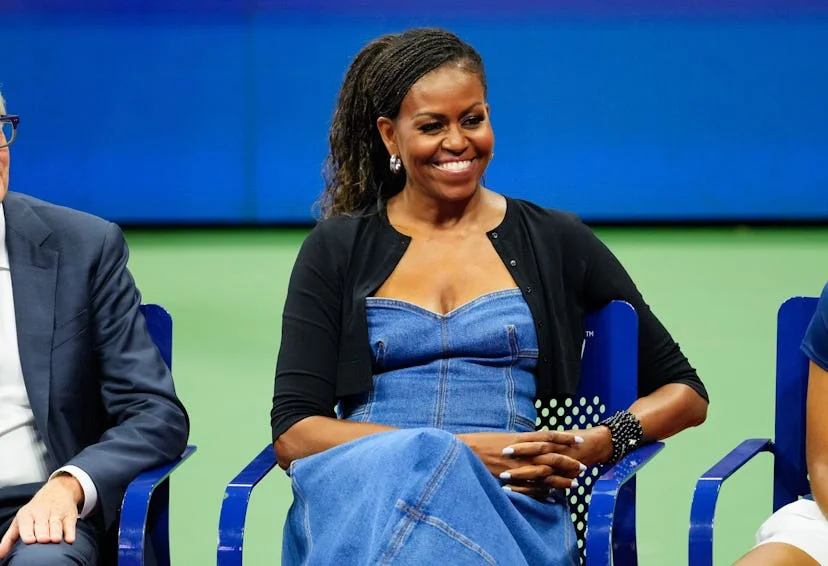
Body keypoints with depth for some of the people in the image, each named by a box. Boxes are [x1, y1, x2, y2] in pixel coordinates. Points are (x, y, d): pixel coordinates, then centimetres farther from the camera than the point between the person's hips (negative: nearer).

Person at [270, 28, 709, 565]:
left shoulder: (558, 243, 15)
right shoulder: (336, 249, 14)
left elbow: (686, 393, 19)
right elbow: (292, 432, 3)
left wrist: (602, 442, -4)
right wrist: (456, 449, -11)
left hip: (511, 500, -1)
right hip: (360, 491, 2)